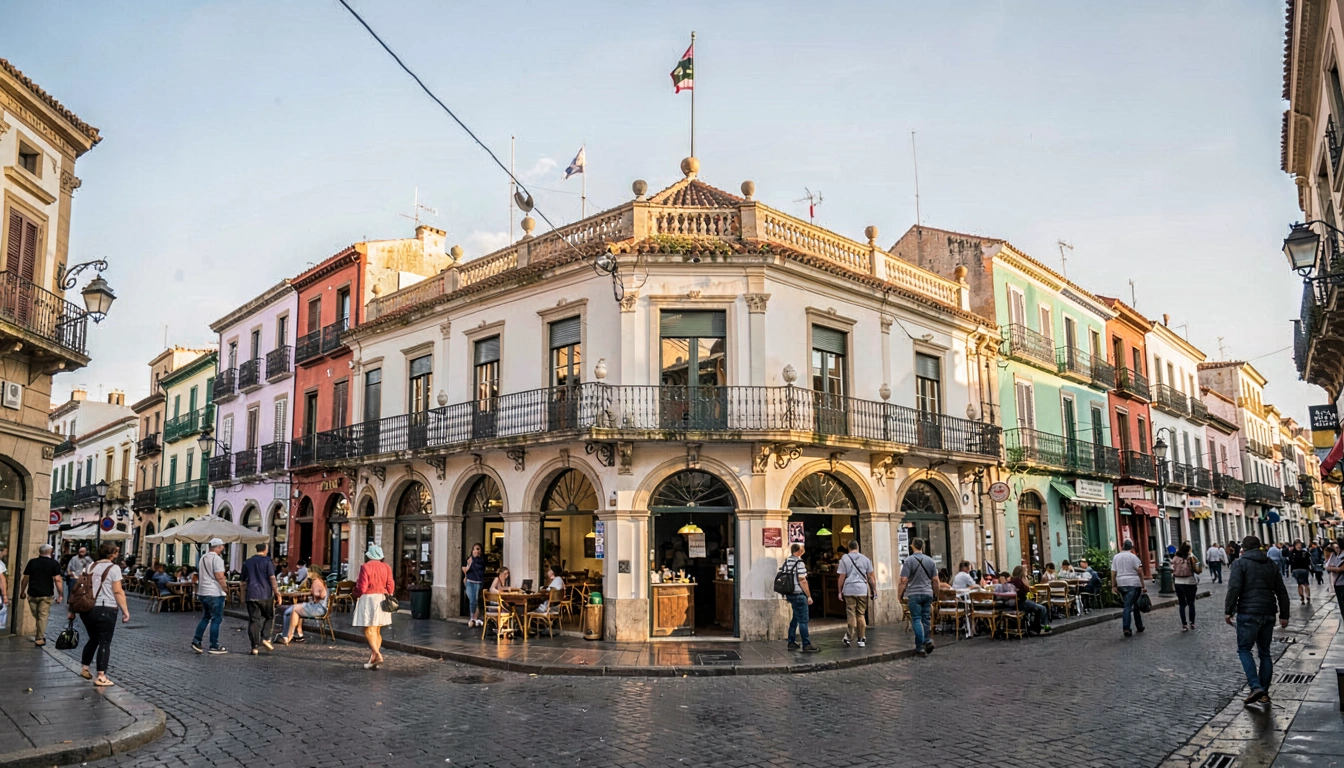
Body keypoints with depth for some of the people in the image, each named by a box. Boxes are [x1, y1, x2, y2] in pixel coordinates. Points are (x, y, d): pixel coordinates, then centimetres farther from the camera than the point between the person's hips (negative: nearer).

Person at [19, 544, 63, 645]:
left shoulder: (32, 562, 6)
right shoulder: (54, 564, -4)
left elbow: (25, 578, 7)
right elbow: (57, 580, -10)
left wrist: (22, 592, 19)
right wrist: (60, 595, -7)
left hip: (32, 594, 3)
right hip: (46, 595, -3)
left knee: (35, 616, 15)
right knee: (43, 616, 1)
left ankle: (40, 636, 18)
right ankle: (40, 638, -1)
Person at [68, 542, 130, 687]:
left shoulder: (90, 566, 11)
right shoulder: (114, 568, -7)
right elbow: (118, 592, -12)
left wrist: (73, 609, 17)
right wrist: (125, 611, -10)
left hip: (87, 609, 6)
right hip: (106, 610, -6)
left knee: (93, 639, 23)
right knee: (105, 642, -2)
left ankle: (84, 669, 30)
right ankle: (101, 677, -3)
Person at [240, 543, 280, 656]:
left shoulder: (247, 562, 12)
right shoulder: (267, 561, -3)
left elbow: (244, 582, 15)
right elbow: (272, 579, -9)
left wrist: (244, 596, 22)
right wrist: (277, 594, -7)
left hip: (251, 596, 3)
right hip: (266, 595, -3)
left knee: (253, 620, 4)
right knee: (270, 617, 13)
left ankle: (254, 647, 1)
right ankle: (265, 638, -5)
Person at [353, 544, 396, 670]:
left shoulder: (365, 567, -11)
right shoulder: (386, 567, 6)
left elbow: (362, 587, -12)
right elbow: (390, 586, 4)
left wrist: (356, 594, 8)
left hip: (368, 599, -6)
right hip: (382, 599, 6)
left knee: (368, 629, -5)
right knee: (377, 630, 11)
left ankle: (377, 654, -20)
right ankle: (372, 658, 13)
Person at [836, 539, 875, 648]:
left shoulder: (844, 559, 1)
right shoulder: (865, 559, 8)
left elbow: (842, 577, -1)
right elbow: (871, 576, 8)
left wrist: (840, 591, 6)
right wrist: (874, 590, 15)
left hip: (849, 590, -2)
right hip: (862, 590, 2)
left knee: (851, 614, 1)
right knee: (861, 614, 9)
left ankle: (849, 637, -6)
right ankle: (861, 639, 11)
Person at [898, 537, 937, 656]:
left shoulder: (909, 561, -8)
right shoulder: (930, 561, 6)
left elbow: (904, 580, -11)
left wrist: (899, 595, -5)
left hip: (914, 594, -4)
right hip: (928, 593, 4)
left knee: (917, 620, -1)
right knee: (926, 619, 13)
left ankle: (920, 647, -3)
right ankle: (928, 640, 0)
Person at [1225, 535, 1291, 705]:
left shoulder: (1240, 563, -4)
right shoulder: (1272, 564, 15)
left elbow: (1234, 588, -14)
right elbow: (1282, 591, 15)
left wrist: (1228, 611, -9)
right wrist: (1284, 615, 19)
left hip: (1248, 613, -6)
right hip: (1268, 614, 6)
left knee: (1244, 649, 2)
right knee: (1265, 652, 13)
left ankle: (1256, 687, -12)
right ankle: (1264, 692, 14)